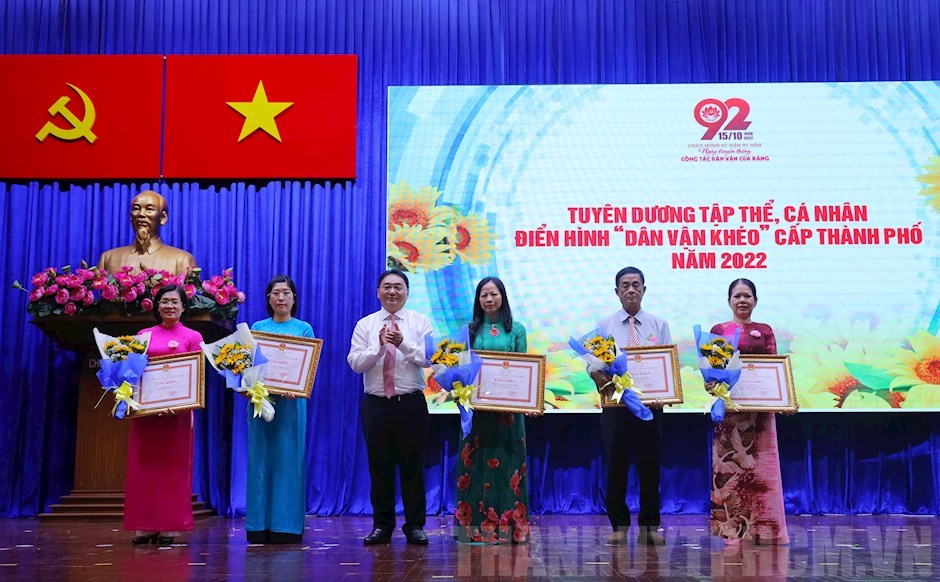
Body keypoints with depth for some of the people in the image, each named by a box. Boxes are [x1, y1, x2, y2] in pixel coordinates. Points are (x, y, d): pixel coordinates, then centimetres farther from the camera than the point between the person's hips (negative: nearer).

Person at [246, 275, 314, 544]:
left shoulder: (304, 329, 6)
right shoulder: (257, 328, 12)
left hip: (291, 402, -2)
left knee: (288, 460, 0)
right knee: (260, 460, 4)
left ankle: (286, 525, 7)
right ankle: (259, 525, 11)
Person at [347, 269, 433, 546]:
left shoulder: (420, 322, 4)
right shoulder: (365, 325, 8)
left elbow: (429, 358, -10)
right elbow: (355, 362, -3)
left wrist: (404, 344, -24)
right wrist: (380, 347, -17)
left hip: (411, 403, -1)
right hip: (376, 404, 1)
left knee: (413, 465, 3)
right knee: (379, 465, 6)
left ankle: (415, 526, 13)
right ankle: (382, 525, 17)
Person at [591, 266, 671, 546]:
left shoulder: (659, 325, 8)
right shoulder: (604, 325, 7)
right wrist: (599, 376, -22)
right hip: (615, 404, 0)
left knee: (650, 465, 5)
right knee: (616, 465, 2)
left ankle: (650, 526, 16)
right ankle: (619, 525, 14)